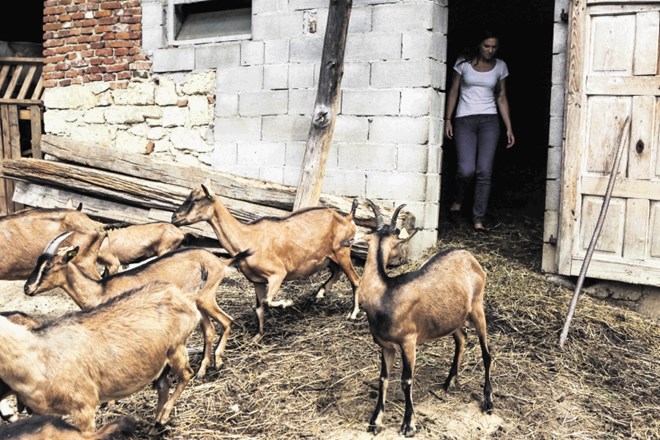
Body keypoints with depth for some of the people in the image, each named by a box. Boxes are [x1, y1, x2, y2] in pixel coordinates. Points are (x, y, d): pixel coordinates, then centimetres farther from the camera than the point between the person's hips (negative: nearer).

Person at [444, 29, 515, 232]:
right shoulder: (463, 62, 3)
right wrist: (448, 119, -1)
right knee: (466, 170, -14)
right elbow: (453, 91, 7)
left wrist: (509, 128, 6)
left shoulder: (500, 67, 8)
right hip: (464, 119, -1)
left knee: (484, 171, -8)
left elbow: (501, 98, 11)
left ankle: (478, 219, -2)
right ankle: (458, 200, 17)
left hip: (489, 120, 2)